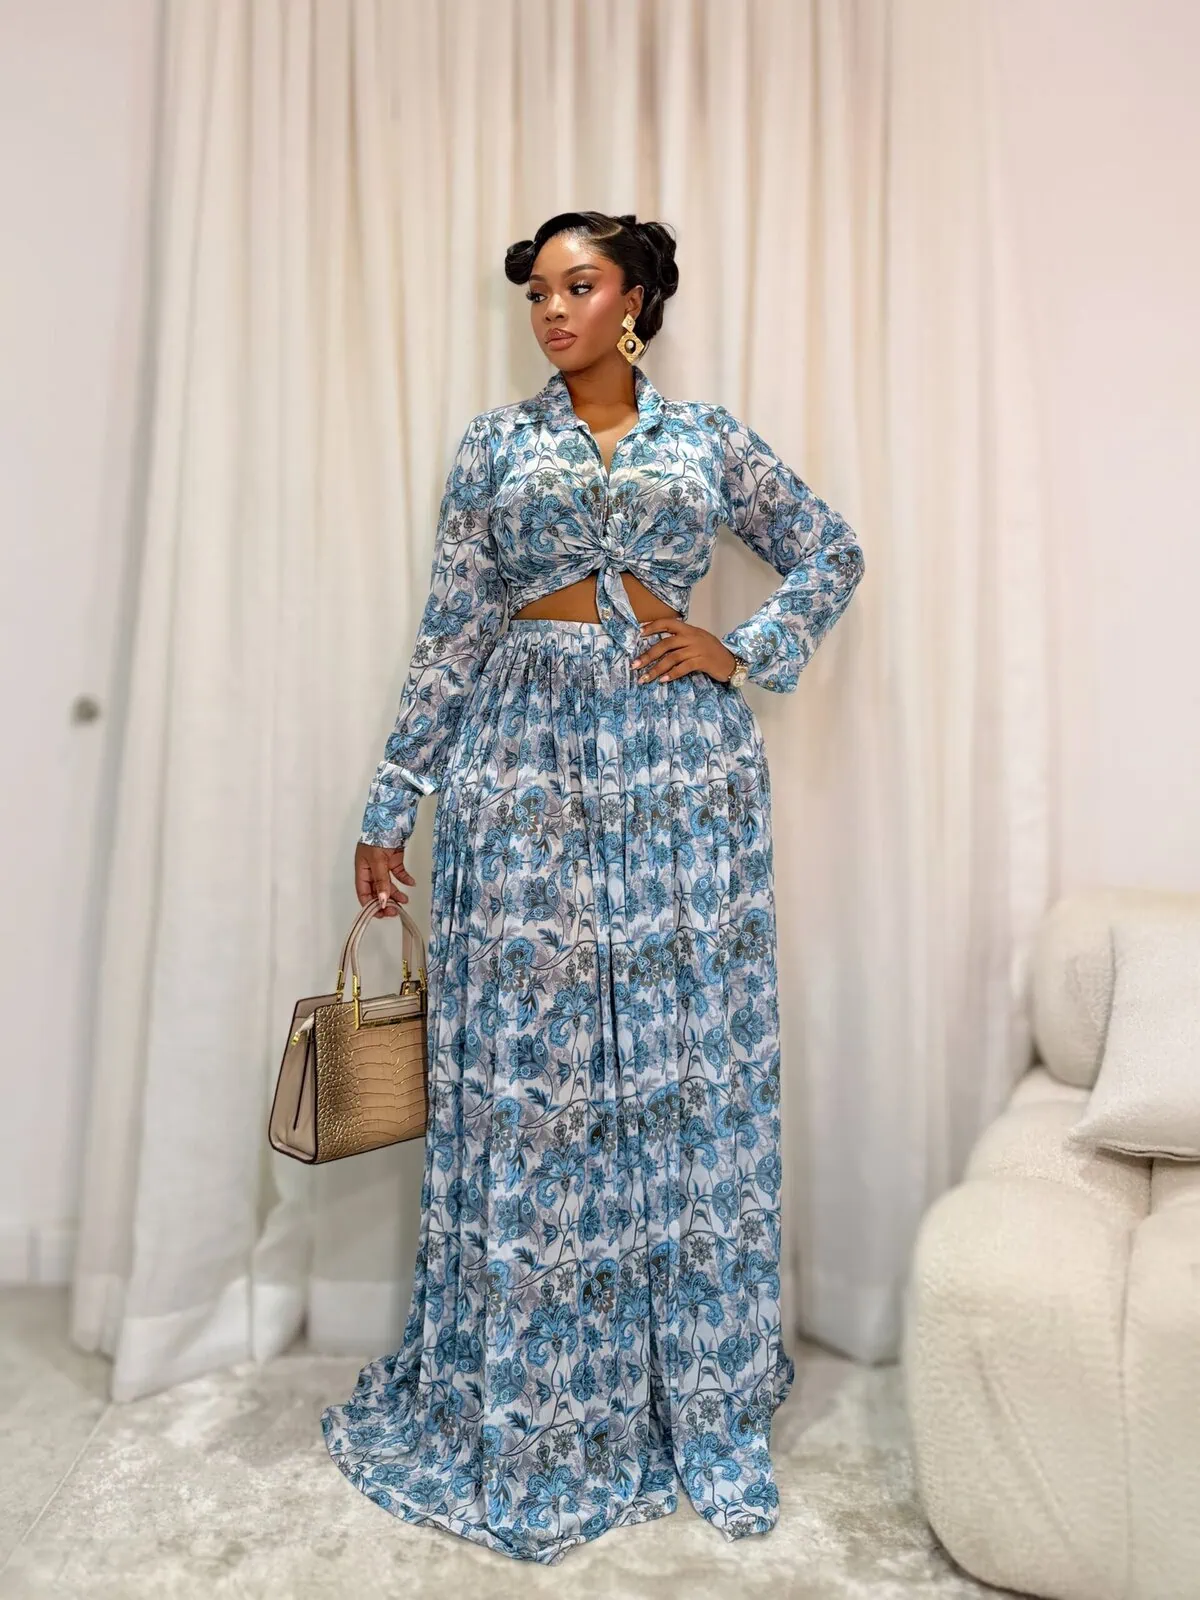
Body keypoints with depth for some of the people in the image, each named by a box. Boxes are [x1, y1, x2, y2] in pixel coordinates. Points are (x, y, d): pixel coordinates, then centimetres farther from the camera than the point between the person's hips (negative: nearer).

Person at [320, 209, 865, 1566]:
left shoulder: (709, 437, 12)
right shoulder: (496, 441, 10)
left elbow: (833, 551, 18)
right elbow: (450, 633, 6)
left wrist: (747, 652, 1)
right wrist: (392, 805, 2)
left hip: (684, 763, 1)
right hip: (529, 756, 0)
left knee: (688, 1060, 4)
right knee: (527, 1065, 2)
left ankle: (697, 1392, 21)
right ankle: (526, 1404, 19)